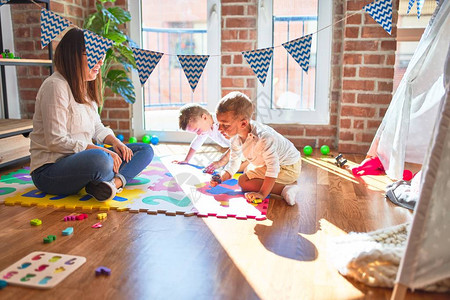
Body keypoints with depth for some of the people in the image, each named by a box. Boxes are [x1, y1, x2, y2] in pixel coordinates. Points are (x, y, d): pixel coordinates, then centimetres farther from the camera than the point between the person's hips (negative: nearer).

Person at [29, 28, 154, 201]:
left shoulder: (85, 87, 14)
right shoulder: (55, 86, -15)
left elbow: (97, 127, 18)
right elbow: (56, 141, -20)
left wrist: (114, 141, -3)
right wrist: (101, 150, -22)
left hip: (82, 159, 10)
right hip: (50, 170, -10)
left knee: (145, 150, 2)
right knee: (100, 160, -42)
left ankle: (115, 182, -24)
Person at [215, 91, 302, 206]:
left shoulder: (263, 137, -38)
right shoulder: (236, 137, -11)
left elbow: (273, 167, -37)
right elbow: (234, 162, 1)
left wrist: (262, 194, -39)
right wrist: (222, 177, -15)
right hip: (265, 163, 9)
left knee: (244, 182, -17)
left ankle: (285, 188, -20)